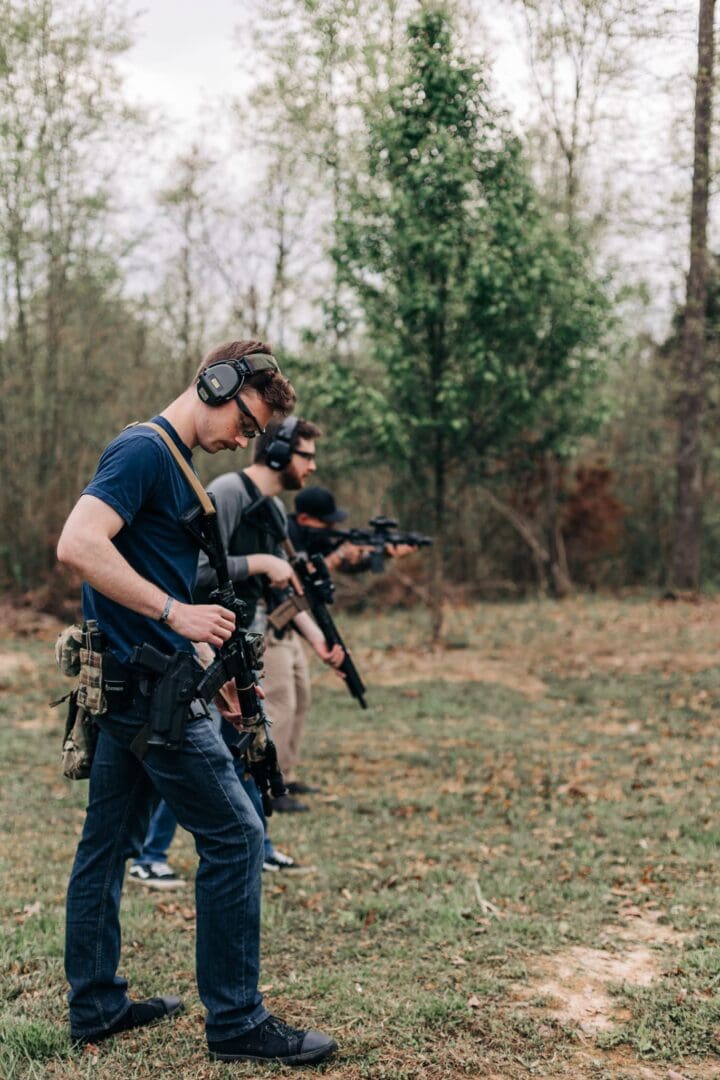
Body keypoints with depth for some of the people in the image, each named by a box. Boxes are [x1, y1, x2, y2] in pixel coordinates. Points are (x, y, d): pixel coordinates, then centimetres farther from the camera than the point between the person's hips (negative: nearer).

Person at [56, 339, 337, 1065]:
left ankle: (95, 1005, 24)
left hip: (126, 685, 10)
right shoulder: (143, 450, -14)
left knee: (109, 844, 14)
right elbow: (78, 545, -26)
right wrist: (176, 612, -25)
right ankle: (235, 1022, 2)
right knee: (234, 836, -5)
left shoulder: (170, 460, 16)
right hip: (146, 685, -10)